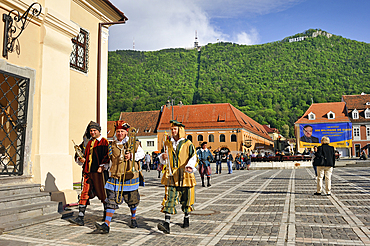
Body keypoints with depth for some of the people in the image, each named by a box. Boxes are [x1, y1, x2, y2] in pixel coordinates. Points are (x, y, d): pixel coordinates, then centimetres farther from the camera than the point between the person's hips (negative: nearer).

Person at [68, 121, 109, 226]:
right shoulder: (89, 143, 17)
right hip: (88, 172, 6)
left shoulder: (104, 142, -3)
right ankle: (80, 218, 1)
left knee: (103, 194, 5)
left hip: (99, 172, -6)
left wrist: (102, 166, -22)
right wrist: (80, 159, 3)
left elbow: (107, 157, -9)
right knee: (84, 194, 0)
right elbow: (85, 155, 25)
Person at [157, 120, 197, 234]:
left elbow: (194, 158, -6)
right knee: (169, 199, -8)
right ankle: (166, 224, -13)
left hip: (185, 176, -2)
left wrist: (190, 166, -26)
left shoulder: (188, 144, -3)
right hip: (171, 176, 2)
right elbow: (164, 160, 21)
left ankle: (186, 218, 35)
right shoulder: (168, 143, 9)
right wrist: (163, 157, -4)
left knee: (186, 199, 12)